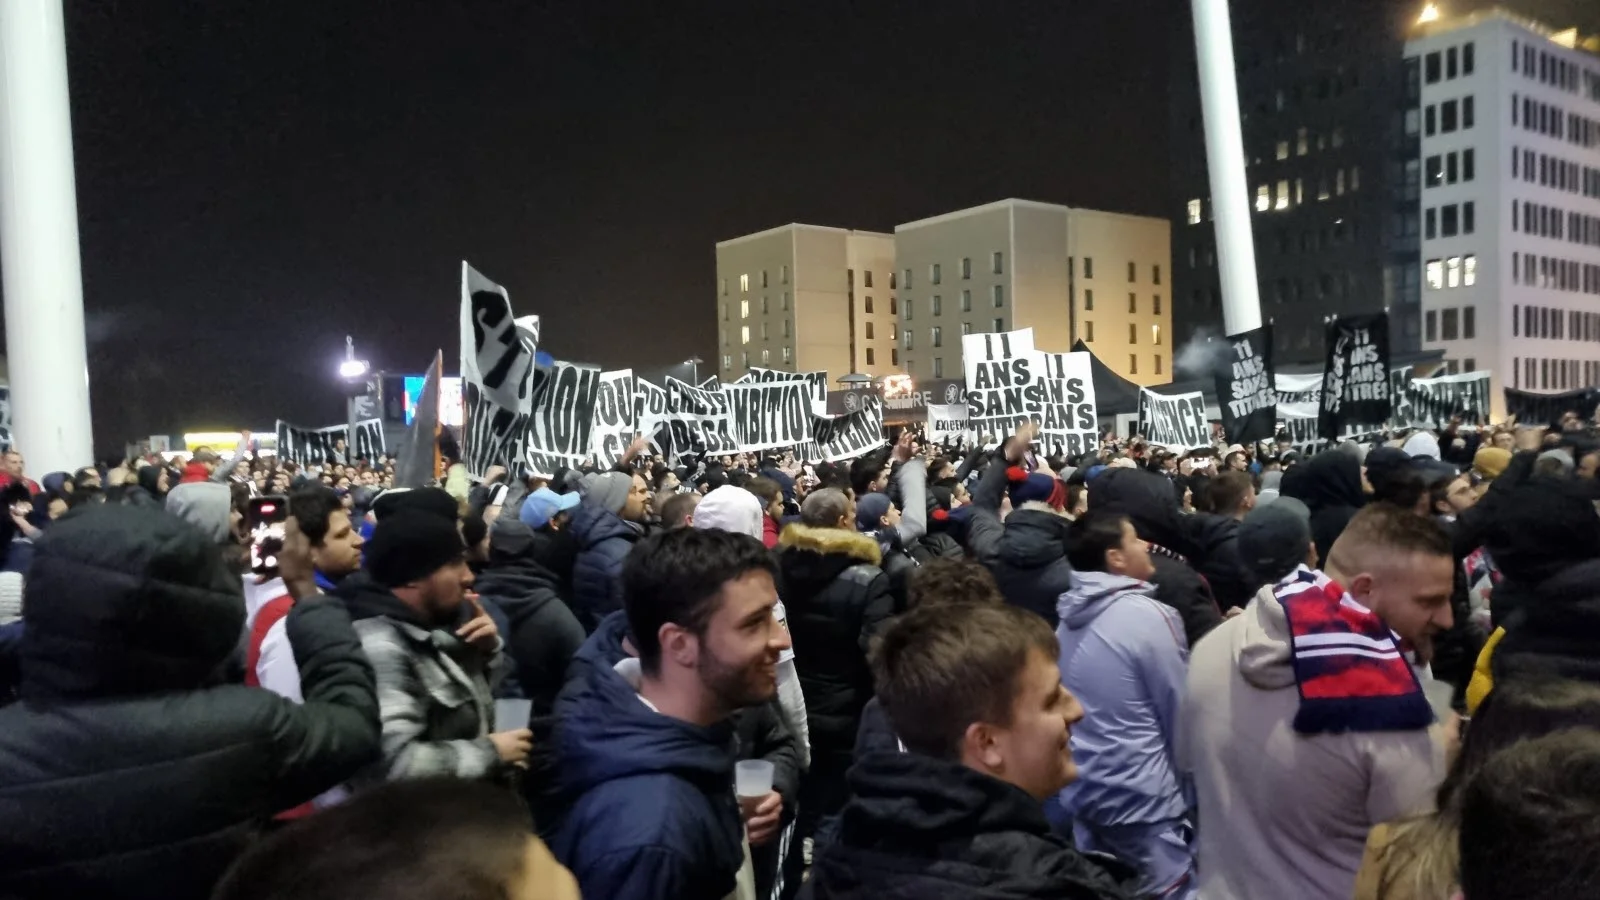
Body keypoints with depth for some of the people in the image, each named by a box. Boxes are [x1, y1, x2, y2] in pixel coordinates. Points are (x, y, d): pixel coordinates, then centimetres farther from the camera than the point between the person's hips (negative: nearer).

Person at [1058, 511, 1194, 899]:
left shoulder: (1069, 617, 2)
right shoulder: (1148, 614, -18)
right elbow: (1181, 712, -9)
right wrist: (1190, 782, 4)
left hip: (1083, 790, 7)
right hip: (1142, 797, -7)